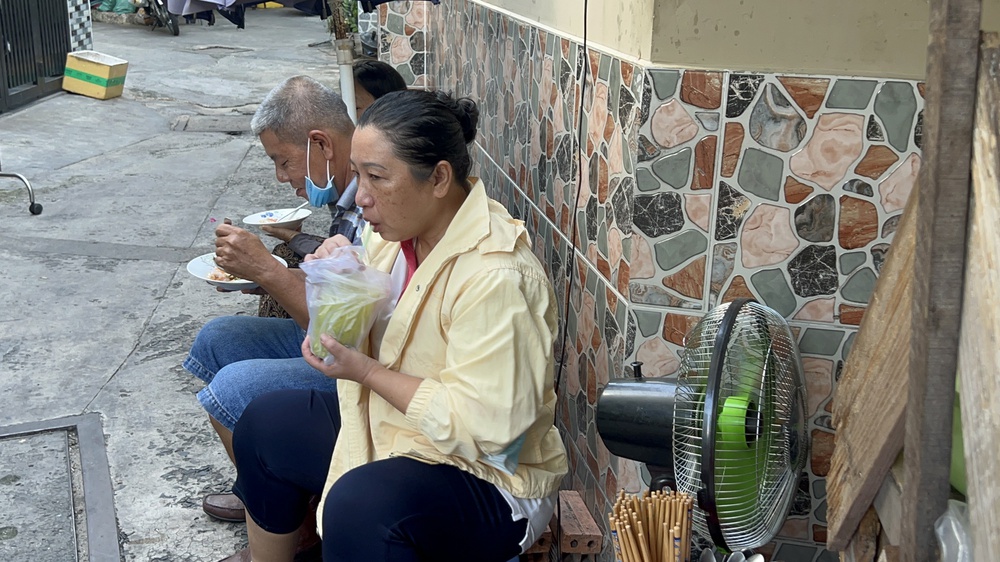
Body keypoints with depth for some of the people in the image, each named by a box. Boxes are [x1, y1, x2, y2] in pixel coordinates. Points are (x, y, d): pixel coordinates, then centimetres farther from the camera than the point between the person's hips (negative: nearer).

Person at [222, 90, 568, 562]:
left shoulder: (495, 275, -29)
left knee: (357, 504, -36)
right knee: (264, 423, 13)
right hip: (391, 424, 9)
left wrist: (364, 371, -25)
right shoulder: (396, 230, -2)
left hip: (487, 481, -9)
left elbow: (480, 425, -30)